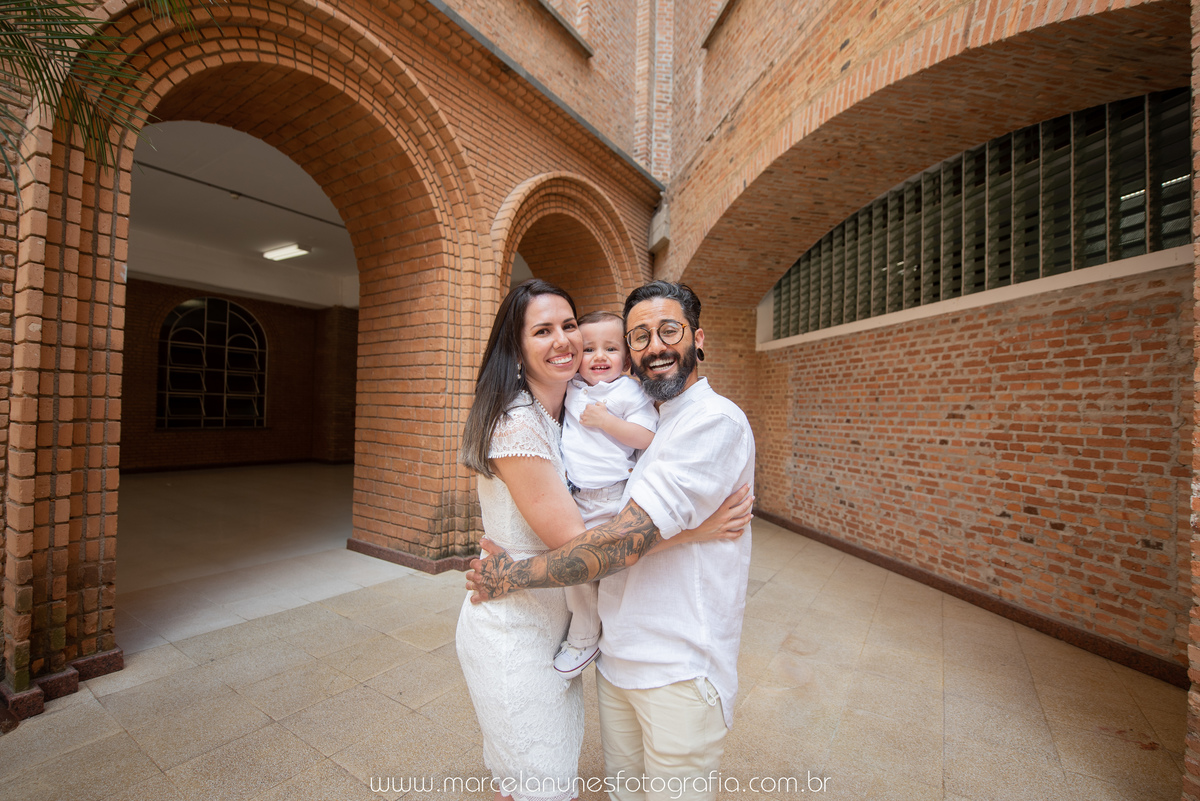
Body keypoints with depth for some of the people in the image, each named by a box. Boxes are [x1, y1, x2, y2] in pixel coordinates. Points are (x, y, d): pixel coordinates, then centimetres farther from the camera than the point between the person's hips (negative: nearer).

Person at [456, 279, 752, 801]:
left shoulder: (565, 414, 3)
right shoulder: (516, 423, -26)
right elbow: (574, 543, -26)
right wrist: (694, 529, -26)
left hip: (546, 622, 8)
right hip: (513, 634, -7)